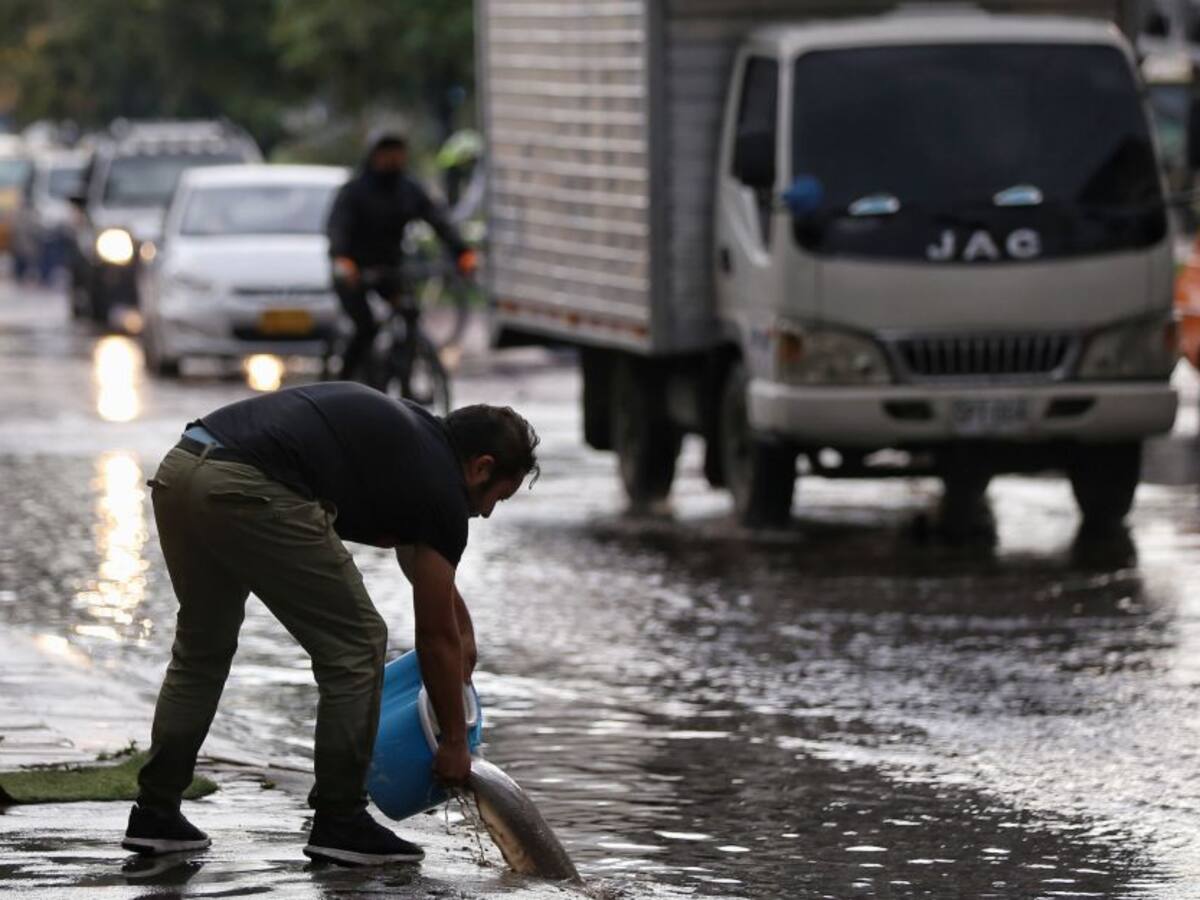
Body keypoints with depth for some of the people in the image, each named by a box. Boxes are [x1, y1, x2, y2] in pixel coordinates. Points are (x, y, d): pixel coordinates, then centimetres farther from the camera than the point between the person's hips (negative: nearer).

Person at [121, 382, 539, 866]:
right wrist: (455, 741, 25)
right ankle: (339, 822, 13)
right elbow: (435, 636, 14)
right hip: (249, 491, -9)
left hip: (179, 471, 9)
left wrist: (462, 626, 54)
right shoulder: (440, 486, 7)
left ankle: (155, 813, 29)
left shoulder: (411, 435, 30)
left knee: (201, 647, 27)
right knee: (355, 645, 7)